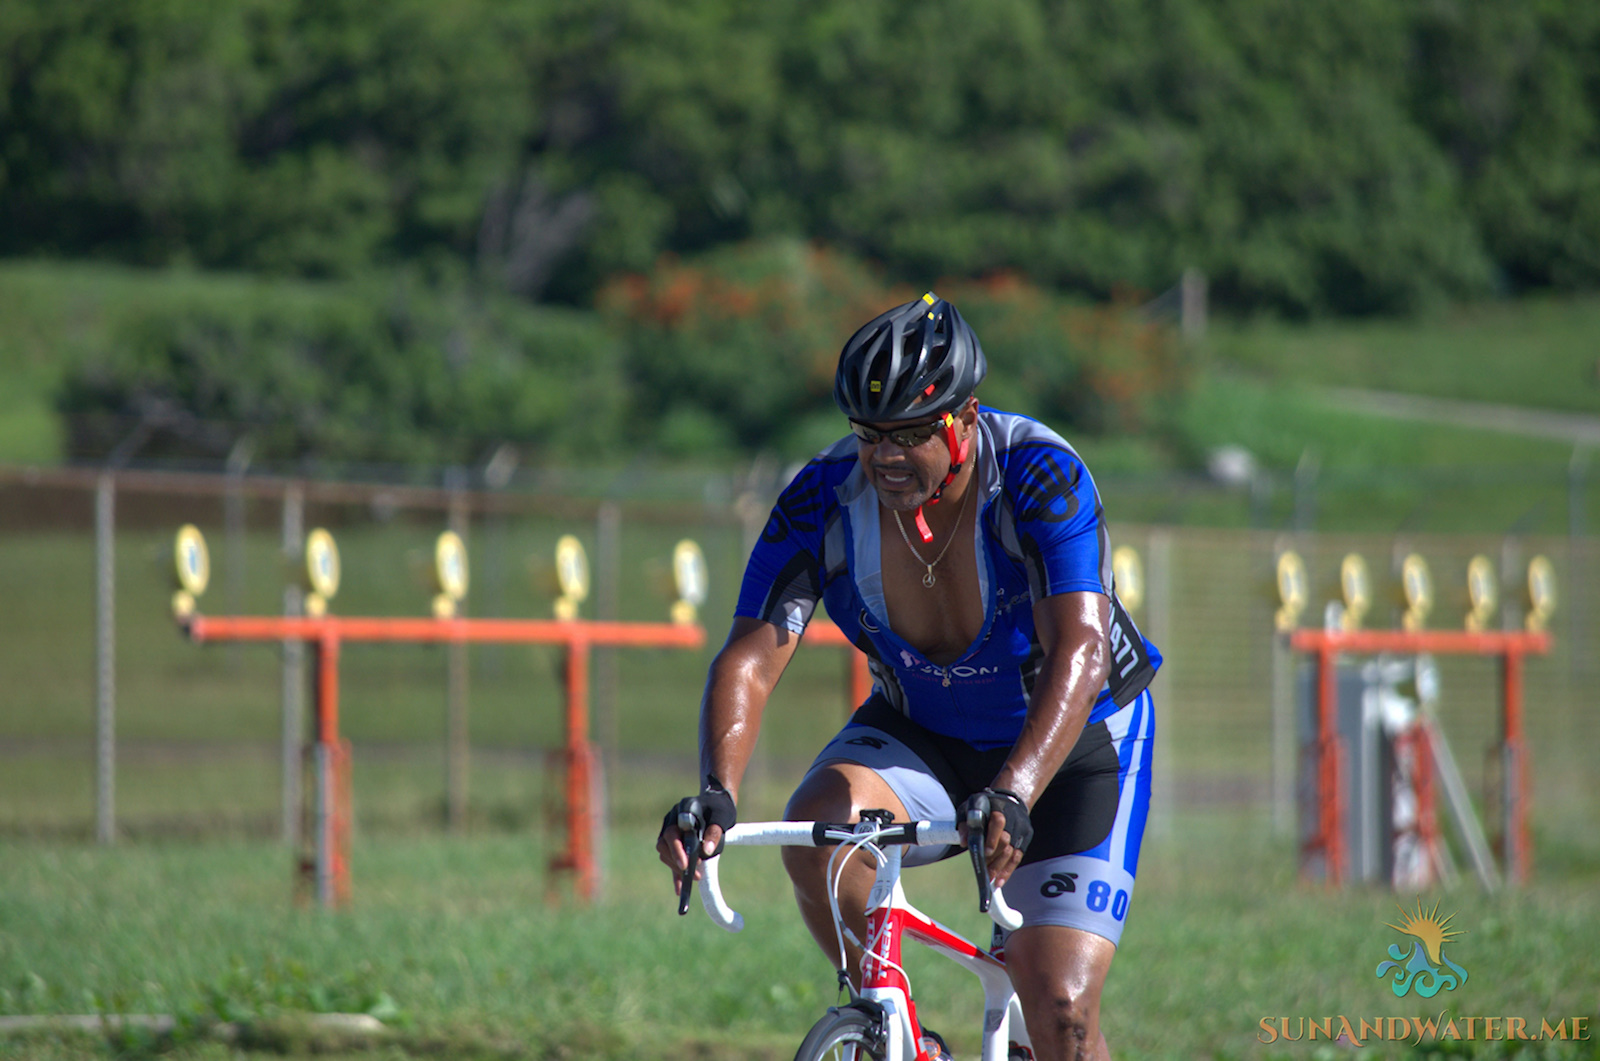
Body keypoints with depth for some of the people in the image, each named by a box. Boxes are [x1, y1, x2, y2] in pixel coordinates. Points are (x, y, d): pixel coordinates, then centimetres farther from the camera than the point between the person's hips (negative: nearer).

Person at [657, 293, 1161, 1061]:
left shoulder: (1041, 478, -29)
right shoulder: (822, 499, -19)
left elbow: (1078, 653, -40)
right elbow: (751, 659, -25)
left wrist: (1013, 796, -56)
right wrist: (716, 794, -45)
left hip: (1073, 739, -3)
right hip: (922, 733, 3)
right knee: (816, 827, -29)